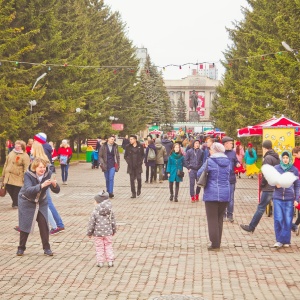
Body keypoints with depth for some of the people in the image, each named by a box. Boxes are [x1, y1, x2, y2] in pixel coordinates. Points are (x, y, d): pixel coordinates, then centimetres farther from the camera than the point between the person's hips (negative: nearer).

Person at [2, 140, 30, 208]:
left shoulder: (25, 156, -9)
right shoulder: (11, 153, 12)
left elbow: (26, 167, -14)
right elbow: (6, 164, 18)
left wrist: (25, 177, -19)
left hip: (18, 178, -6)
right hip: (9, 176, 6)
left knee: (16, 191, 0)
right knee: (9, 189, 9)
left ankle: (16, 203, 17)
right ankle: (15, 202, 30)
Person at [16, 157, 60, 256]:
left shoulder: (48, 174, -17)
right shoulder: (28, 175, -25)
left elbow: (56, 190, -18)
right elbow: (28, 190, -39)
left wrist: (54, 184, -41)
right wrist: (41, 185, -53)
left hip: (41, 203, 2)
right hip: (27, 202, -2)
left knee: (44, 224, -5)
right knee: (25, 225, 4)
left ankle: (46, 248, 5)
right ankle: (21, 248, 19)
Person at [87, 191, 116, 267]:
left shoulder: (95, 212, -15)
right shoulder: (110, 211, -2)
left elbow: (91, 224, -10)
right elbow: (113, 222, 5)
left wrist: (89, 233, 2)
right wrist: (114, 231, 20)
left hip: (98, 233, -3)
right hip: (108, 233, 3)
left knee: (99, 247, 8)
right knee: (108, 247, 13)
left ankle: (100, 262, 11)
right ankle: (110, 261, 12)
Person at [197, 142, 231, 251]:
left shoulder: (210, 161, -9)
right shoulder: (228, 162, 6)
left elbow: (199, 173, -2)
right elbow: (229, 176, 14)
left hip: (212, 194, -5)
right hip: (225, 194, 5)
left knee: (212, 219, 2)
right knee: (219, 219, 15)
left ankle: (215, 245, 1)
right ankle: (217, 244, 18)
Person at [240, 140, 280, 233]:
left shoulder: (268, 158, -12)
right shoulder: (276, 157, 13)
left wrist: (262, 187, -8)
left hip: (268, 188, -8)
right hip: (276, 187, 8)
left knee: (261, 208, -2)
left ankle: (251, 227, 4)